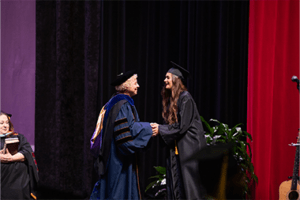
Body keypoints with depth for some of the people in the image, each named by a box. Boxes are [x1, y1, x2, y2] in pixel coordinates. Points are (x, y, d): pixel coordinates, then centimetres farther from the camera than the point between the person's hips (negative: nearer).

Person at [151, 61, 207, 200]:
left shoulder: (185, 98, -12)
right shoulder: (171, 99, 14)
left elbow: (182, 125, -17)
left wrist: (160, 129, -12)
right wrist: (158, 127, 0)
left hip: (188, 147, -8)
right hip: (176, 147, 8)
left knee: (189, 183, -6)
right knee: (176, 185, 6)